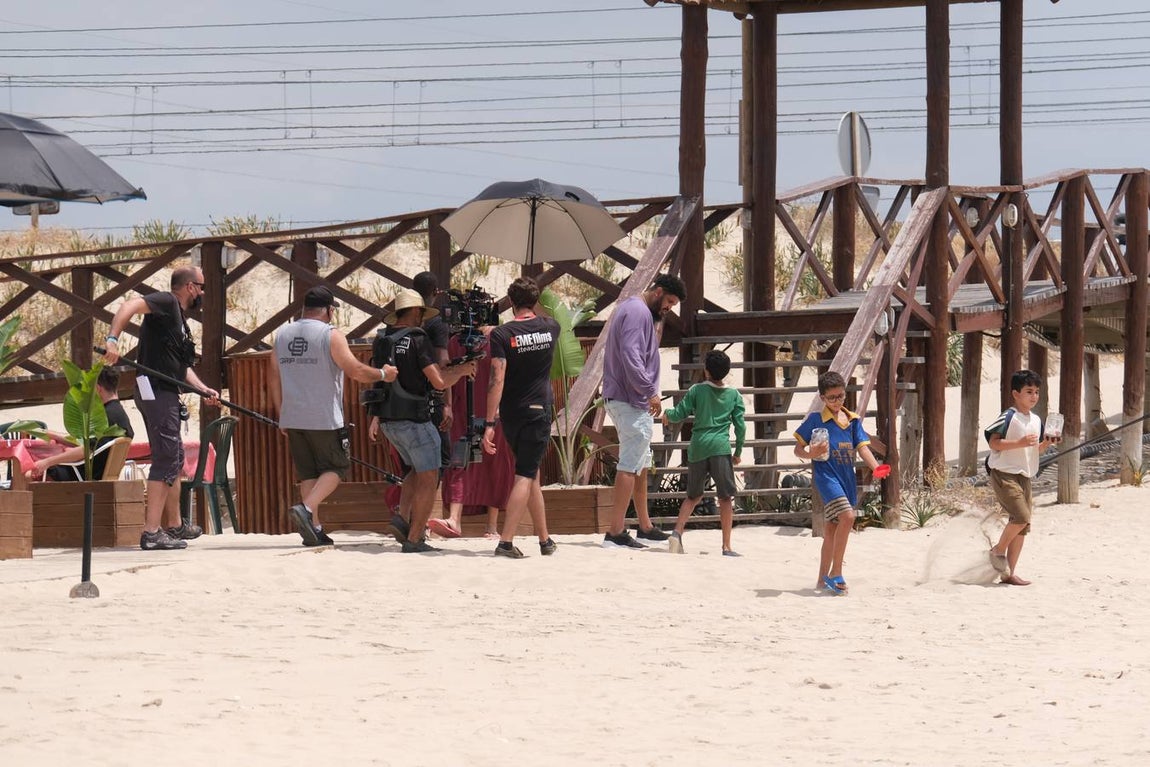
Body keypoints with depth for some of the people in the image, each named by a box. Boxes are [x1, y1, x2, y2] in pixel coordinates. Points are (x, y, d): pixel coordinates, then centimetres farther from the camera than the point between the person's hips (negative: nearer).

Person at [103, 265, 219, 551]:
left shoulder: (180, 320, 23)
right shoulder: (167, 303, -6)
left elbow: (182, 367, 24)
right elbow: (129, 305, -23)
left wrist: (203, 389, 8)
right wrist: (112, 339, -36)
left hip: (166, 395, 11)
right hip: (155, 391, -11)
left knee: (174, 459, 20)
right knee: (166, 459, -14)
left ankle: (175, 525, 31)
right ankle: (152, 533, -17)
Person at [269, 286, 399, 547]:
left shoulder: (283, 335, 10)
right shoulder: (331, 336, -9)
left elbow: (275, 379, 14)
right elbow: (355, 371, -12)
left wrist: (282, 416, 21)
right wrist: (383, 374, 5)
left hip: (292, 418, 6)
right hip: (324, 418, -6)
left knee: (308, 473, 11)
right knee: (335, 468, 4)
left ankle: (313, 527, 6)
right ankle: (306, 508, -17)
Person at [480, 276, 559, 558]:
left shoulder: (502, 335, -10)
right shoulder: (550, 328, 0)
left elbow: (497, 380, -17)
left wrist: (489, 424, -17)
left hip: (511, 414, 0)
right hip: (540, 411, 0)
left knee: (531, 473, 15)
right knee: (526, 475, -4)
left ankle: (544, 539, 20)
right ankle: (506, 541, -15)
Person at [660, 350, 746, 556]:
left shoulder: (697, 390, 3)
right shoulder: (734, 396, 5)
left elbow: (680, 414, 3)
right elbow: (740, 426, 4)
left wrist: (667, 414, 26)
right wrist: (738, 451, 16)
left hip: (697, 448, 2)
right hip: (720, 447, -2)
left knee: (693, 496, 17)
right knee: (726, 498, 2)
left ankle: (677, 532, -2)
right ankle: (726, 546, -3)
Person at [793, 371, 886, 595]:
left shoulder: (853, 420, 11)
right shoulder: (816, 420, -3)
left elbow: (862, 447, 2)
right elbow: (798, 449, 0)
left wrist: (876, 468, -16)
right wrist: (811, 454, -23)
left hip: (847, 478, 6)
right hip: (827, 475, -6)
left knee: (832, 529, 13)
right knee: (847, 516, -23)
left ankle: (823, 579, 24)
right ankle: (836, 573, -16)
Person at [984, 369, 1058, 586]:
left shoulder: (1036, 420, 12)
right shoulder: (1008, 417, -11)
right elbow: (993, 442, -17)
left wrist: (1046, 443, 1)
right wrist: (1021, 442, -25)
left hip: (1024, 477, 8)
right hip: (1004, 474, -8)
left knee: (1022, 526, 5)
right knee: (1021, 516, -20)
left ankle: (1009, 573, 10)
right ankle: (998, 551, 3)